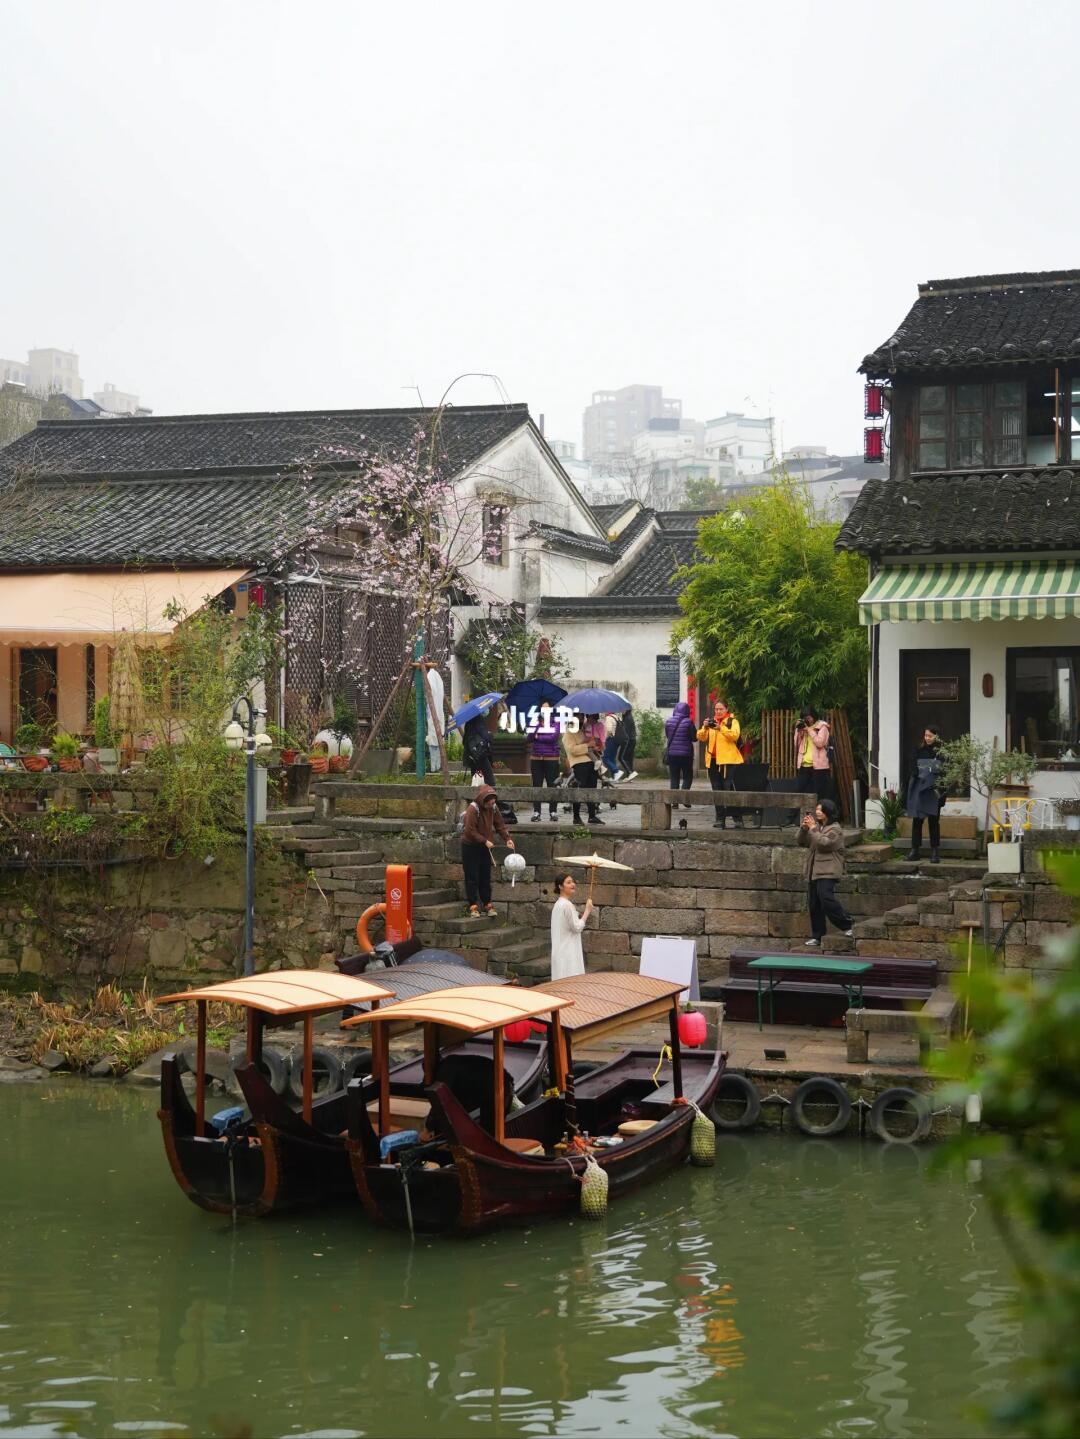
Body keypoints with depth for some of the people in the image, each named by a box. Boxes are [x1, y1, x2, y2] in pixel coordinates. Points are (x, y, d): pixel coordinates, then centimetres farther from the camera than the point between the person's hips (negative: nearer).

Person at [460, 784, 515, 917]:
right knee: (472, 878, -2)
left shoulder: (493, 808, -1)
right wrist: (485, 841, -24)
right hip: (470, 847, -6)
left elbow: (500, 825, 4)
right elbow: (470, 831, -23)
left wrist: (507, 839, -10)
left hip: (485, 847, 6)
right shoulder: (473, 808, -21)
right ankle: (473, 906, 2)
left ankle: (488, 905, 15)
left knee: (485, 877, 9)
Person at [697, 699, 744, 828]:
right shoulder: (711, 722, 17)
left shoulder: (732, 721, 4)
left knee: (730, 789, -10)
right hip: (712, 761, 5)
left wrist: (721, 728, -26)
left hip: (728, 760, -5)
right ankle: (720, 819, 9)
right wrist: (705, 728, -13)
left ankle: (737, 818, -7)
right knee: (717, 791, 6)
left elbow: (735, 735, -15)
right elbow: (700, 737, 6)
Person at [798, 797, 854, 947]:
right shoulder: (817, 826, 17)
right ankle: (816, 936, 12)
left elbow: (823, 843, -20)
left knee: (826, 898, -22)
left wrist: (812, 828, -14)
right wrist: (803, 828, -2)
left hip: (827, 872, -8)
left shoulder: (835, 829, -6)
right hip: (813, 871, 8)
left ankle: (847, 925, -9)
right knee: (814, 904, 7)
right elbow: (802, 842, 15)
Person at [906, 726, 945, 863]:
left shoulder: (941, 752, -3)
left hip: (933, 790, -3)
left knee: (934, 821, 0)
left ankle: (935, 852, 4)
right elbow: (914, 769, 9)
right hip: (918, 789, 3)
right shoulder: (920, 751, 8)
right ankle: (915, 850, 7)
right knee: (917, 819, 2)